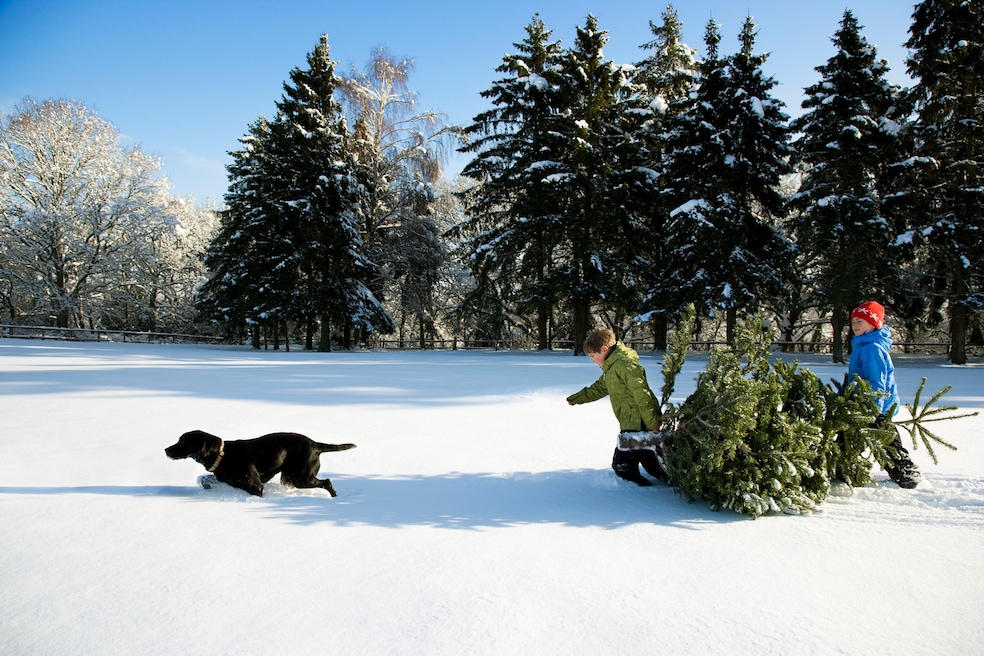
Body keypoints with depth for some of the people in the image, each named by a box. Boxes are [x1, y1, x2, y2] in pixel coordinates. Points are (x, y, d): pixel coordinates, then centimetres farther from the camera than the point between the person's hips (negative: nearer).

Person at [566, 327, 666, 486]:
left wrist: (652, 424, -21)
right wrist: (575, 399, 29)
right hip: (631, 423, 11)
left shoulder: (624, 364, -18)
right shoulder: (611, 367, 16)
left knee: (622, 465, -6)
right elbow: (599, 388, 30)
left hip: (637, 424, -11)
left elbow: (642, 394, -21)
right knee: (647, 460, 19)